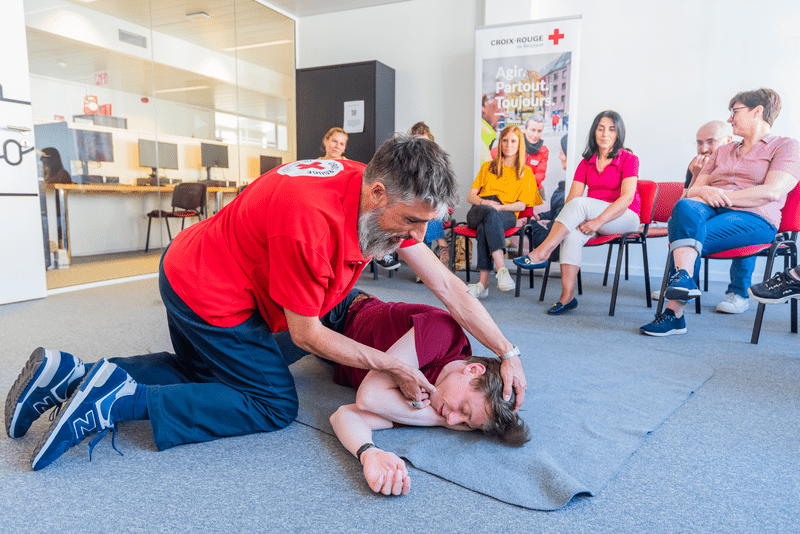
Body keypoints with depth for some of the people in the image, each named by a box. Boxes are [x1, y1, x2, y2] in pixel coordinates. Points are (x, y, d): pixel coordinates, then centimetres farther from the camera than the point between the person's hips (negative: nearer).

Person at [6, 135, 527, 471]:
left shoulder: (385, 203, -9)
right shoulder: (311, 220, -35)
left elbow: (447, 285, -7)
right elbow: (306, 333, -22)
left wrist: (508, 353, -7)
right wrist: (394, 368, -17)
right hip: (210, 294, -9)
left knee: (202, 373, 27)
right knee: (274, 404, -1)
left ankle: (72, 374, 19)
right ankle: (119, 400, -7)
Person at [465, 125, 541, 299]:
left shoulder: (526, 172, 20)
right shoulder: (488, 167, 26)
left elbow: (522, 205, 7)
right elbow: (470, 196, 16)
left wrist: (501, 207, -12)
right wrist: (484, 202, -7)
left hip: (506, 214, -2)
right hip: (477, 211, 2)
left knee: (484, 227, -38)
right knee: (489, 214, -38)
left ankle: (483, 283, -48)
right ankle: (501, 269, -52)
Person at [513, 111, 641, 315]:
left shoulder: (629, 159, -2)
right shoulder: (586, 163, 12)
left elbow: (627, 197, -16)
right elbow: (571, 197, 0)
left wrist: (599, 221, -28)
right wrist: (572, 219, -21)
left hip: (625, 218, -4)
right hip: (592, 217, 4)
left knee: (580, 203, -32)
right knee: (572, 234, -31)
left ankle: (541, 254, -32)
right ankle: (567, 296, -34)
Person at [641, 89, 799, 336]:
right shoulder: (722, 152, 30)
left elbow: (773, 192, -8)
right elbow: (692, 190, 19)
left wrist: (723, 195, -12)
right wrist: (704, 192, -6)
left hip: (754, 219, -4)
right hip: (710, 212, 4)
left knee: (687, 235, -33)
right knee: (685, 206, -33)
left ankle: (674, 312, -31)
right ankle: (683, 278, -47)